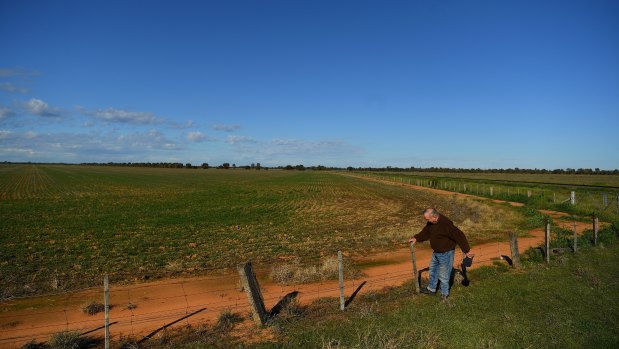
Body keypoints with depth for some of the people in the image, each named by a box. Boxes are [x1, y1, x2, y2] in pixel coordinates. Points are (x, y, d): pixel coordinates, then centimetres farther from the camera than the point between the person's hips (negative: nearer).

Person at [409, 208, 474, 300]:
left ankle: (444, 294, 29)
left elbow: (459, 236, -30)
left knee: (443, 275, 6)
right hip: (436, 252, 9)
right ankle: (431, 289, 42)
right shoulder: (431, 223, -6)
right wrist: (416, 238, -3)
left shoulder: (445, 224, -33)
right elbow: (425, 232, 10)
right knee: (433, 270, 23)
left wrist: (467, 251, -27)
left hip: (445, 254, -9)